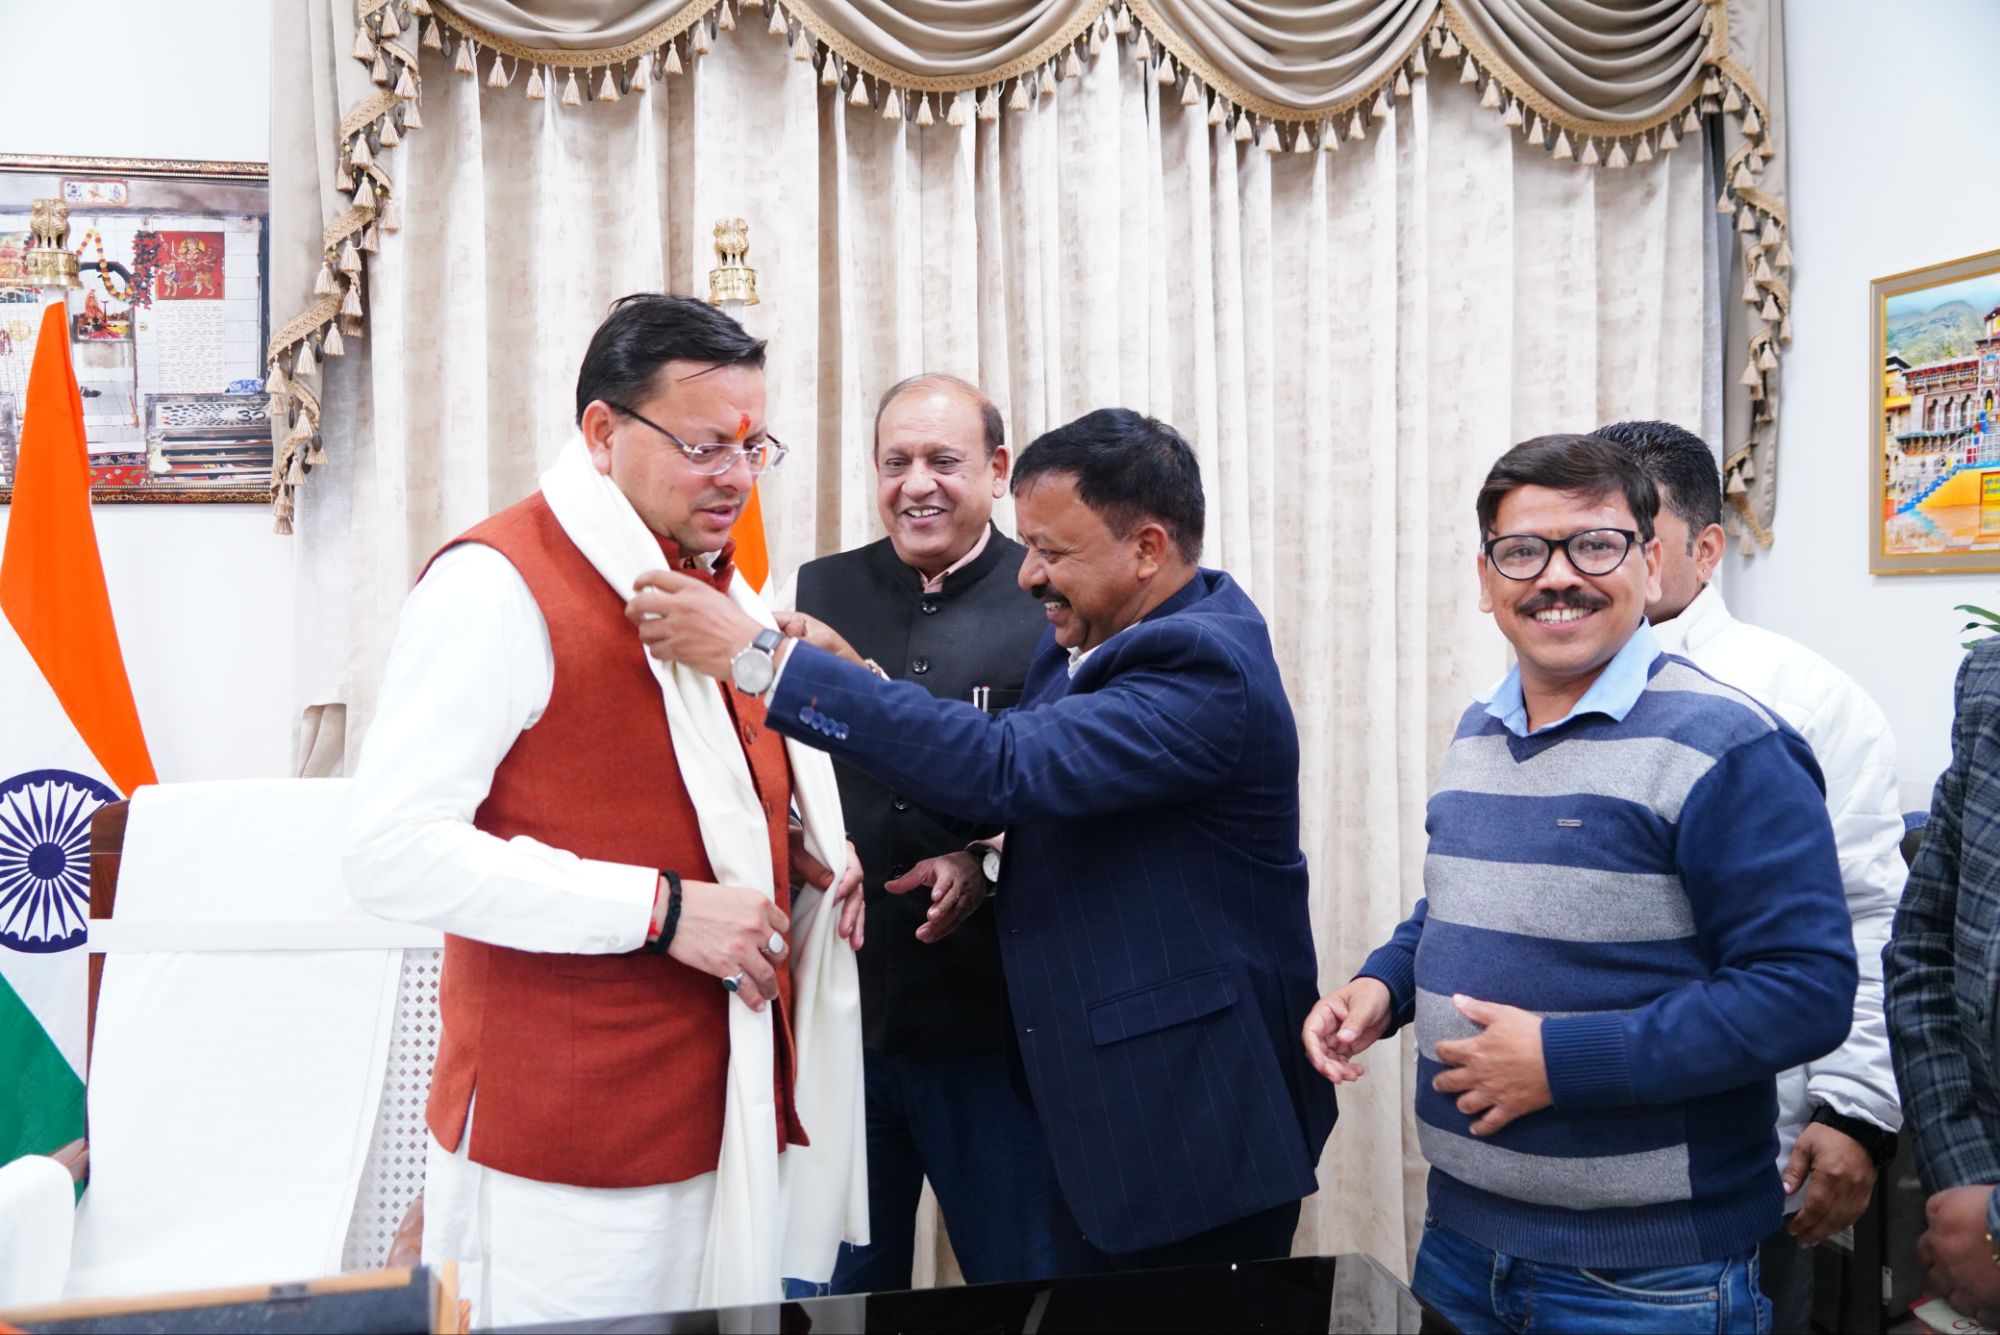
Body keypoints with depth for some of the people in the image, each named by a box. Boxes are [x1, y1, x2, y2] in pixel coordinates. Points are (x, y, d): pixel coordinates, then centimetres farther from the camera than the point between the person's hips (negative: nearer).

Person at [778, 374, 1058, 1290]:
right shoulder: (820, 593, 5)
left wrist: (989, 865, -20)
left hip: (987, 1018, -3)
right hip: (836, 1006, 3)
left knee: (1025, 1284, 12)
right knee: (840, 1287, 18)